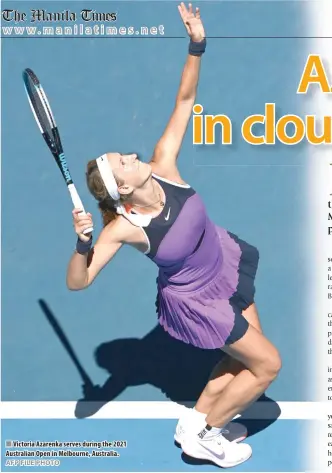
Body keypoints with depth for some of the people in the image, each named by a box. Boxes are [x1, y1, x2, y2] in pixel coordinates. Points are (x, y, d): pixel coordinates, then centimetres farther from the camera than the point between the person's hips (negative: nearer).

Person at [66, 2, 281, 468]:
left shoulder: (163, 168, -19)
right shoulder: (123, 227, -29)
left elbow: (184, 101, -15)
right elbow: (77, 281, -30)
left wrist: (197, 45, -25)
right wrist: (83, 242, -48)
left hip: (229, 263, 6)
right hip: (197, 300, -6)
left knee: (242, 360, 19)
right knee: (267, 365, 3)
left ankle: (195, 420, 39)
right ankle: (201, 435, 21)